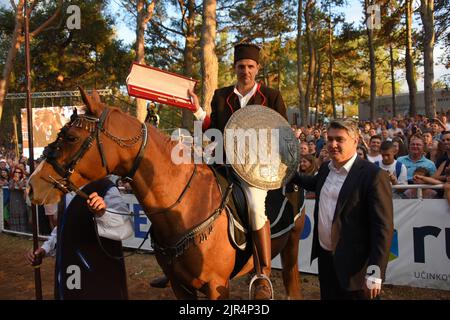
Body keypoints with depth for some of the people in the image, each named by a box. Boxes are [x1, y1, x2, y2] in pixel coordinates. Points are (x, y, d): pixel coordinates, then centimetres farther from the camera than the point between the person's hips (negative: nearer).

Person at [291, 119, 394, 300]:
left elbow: (383, 227, -19)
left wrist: (375, 273, -21)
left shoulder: (373, 176, -17)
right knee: (327, 296, 20)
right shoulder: (326, 169, 6)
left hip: (353, 265, -7)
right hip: (324, 258, 7)